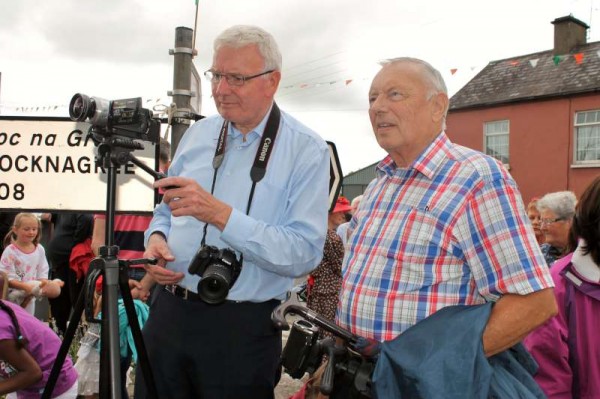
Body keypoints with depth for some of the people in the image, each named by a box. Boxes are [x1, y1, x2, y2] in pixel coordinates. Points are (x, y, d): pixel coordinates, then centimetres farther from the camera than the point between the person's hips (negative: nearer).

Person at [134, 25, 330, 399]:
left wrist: (221, 214, -27)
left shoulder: (307, 151, -9)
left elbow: (305, 254, -19)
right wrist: (156, 238, -6)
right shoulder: (197, 133, 7)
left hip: (243, 329, -4)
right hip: (168, 311, 5)